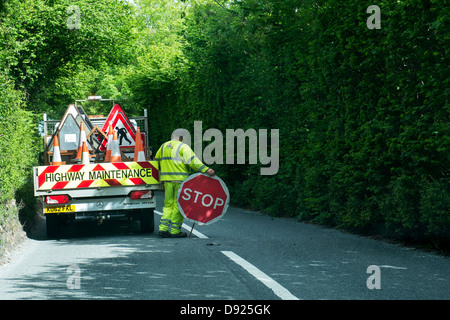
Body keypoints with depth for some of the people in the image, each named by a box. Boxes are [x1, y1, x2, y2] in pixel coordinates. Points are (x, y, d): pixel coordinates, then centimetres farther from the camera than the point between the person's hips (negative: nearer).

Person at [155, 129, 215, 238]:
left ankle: (163, 228, 3)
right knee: (178, 205, 0)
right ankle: (175, 230, 0)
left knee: (168, 204, 12)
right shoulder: (183, 147, -4)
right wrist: (206, 170, -19)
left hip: (167, 179, 6)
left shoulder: (163, 146, 16)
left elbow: (157, 161, 22)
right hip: (180, 180, -6)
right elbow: (192, 161, -15)